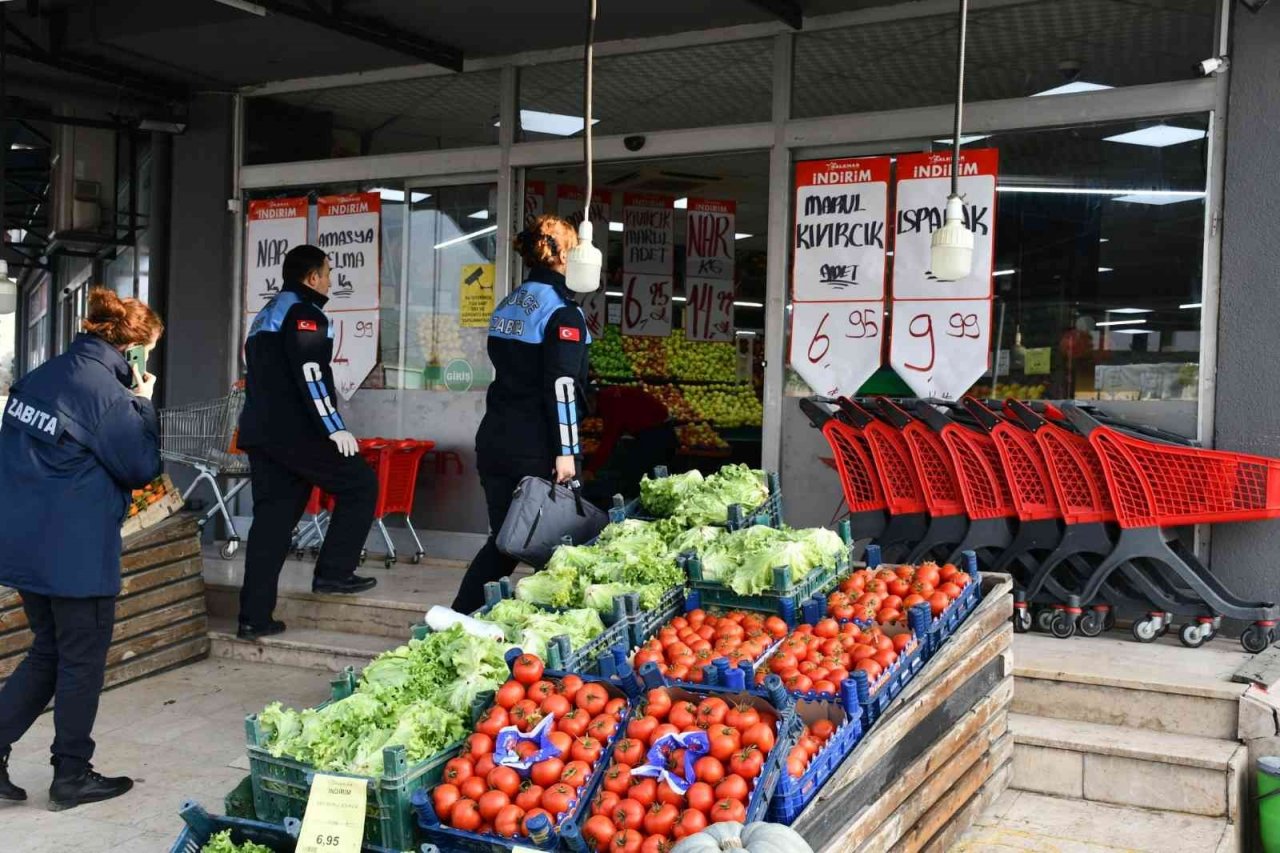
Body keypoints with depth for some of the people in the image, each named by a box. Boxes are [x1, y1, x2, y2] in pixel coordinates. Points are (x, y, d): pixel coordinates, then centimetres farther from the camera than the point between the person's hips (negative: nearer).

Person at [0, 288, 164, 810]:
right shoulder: (107, 393, -18)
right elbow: (143, 468, -12)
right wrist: (143, 405, -4)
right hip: (76, 553, -8)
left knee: (48, 652, 21)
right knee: (81, 663, 6)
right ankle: (71, 777, 17)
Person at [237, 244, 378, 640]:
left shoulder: (265, 316, 25)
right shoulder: (303, 313, -7)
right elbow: (310, 374, -19)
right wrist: (335, 428, -18)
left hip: (260, 432, 9)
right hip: (295, 432, -9)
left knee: (271, 519, 8)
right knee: (360, 484, 4)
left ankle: (254, 617, 6)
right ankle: (333, 572, 1)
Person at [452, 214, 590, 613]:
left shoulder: (507, 305, 14)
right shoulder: (562, 312, -11)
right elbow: (561, 387, -17)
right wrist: (566, 452, -17)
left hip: (496, 441, 8)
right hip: (537, 450, -8)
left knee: (503, 539, 13)